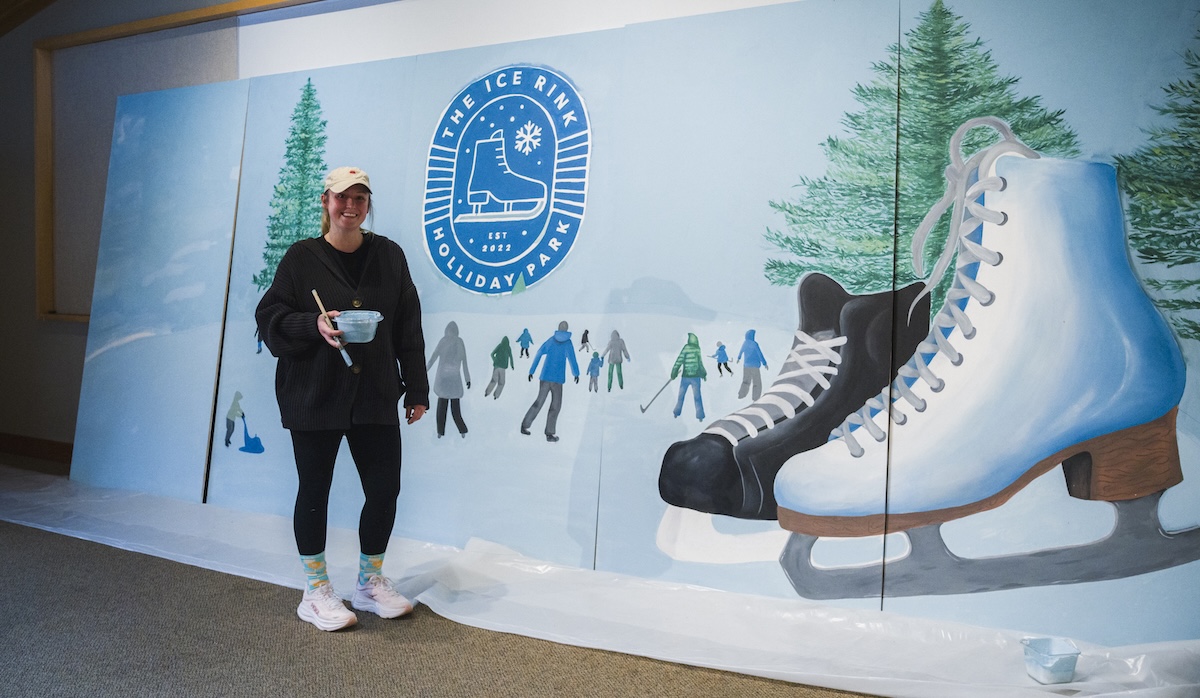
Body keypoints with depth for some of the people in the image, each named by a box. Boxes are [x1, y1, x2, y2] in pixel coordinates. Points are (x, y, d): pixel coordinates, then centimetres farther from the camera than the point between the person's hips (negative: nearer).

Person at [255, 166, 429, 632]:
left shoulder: (389, 255, 7)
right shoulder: (301, 257, 1)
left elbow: (408, 327, 6)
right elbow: (270, 317, 0)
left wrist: (416, 388, 4)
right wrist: (314, 325, -19)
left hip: (375, 395, 2)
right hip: (314, 396, -2)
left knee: (385, 489, 4)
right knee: (314, 490, 7)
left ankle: (371, 583, 26)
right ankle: (316, 592, 24)